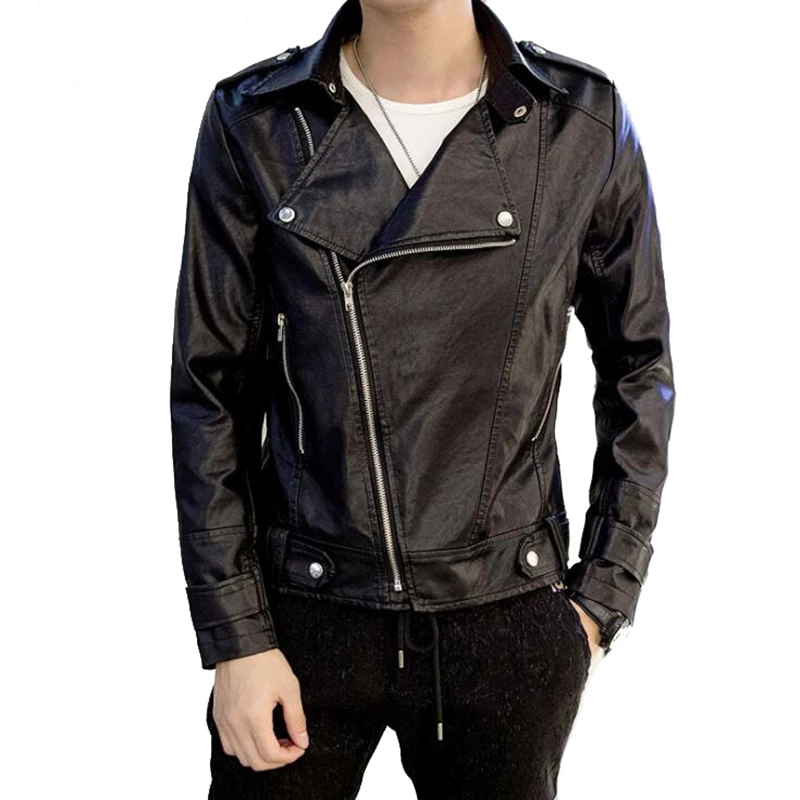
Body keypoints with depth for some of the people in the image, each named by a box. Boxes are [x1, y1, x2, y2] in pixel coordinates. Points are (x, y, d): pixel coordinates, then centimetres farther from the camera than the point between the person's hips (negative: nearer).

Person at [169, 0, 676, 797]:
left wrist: (606, 593, 1)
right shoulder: (254, 121, -7)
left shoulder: (585, 120, -6)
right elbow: (211, 389, -4)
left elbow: (638, 364, 4)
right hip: (304, 612, 0)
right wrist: (235, 640, -5)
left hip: (509, 622, 1)